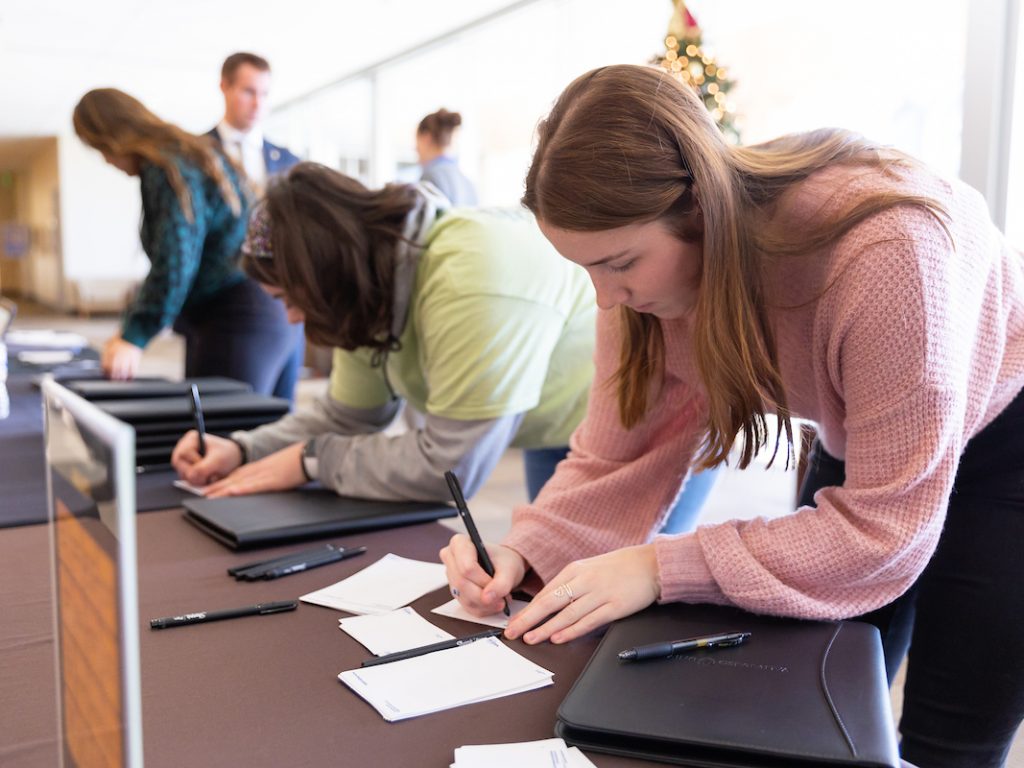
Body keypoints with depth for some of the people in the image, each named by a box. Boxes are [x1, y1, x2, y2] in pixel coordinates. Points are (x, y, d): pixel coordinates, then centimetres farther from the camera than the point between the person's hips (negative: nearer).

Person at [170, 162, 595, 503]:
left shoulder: (472, 283, -36)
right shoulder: (371, 300, -7)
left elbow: (448, 468, -33)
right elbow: (346, 415, 6)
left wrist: (311, 460, -21)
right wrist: (241, 449, -8)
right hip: (552, 437, 7)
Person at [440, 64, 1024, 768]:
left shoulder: (882, 248, -40)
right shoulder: (646, 264, -21)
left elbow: (887, 526, -34)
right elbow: (619, 452, -14)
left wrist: (663, 568, -37)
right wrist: (525, 550, -30)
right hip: (857, 441, 5)